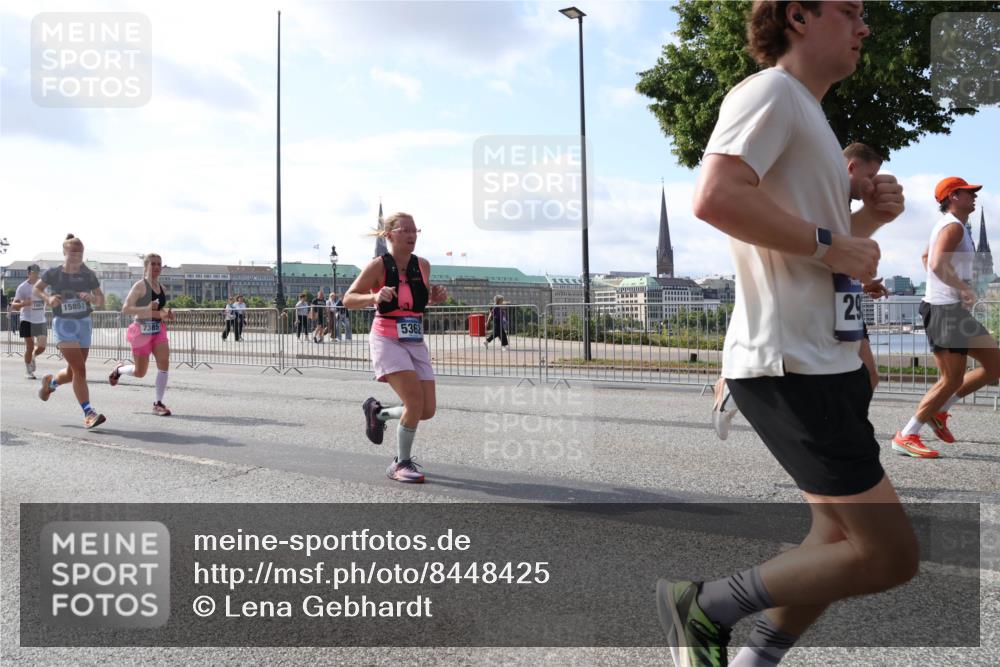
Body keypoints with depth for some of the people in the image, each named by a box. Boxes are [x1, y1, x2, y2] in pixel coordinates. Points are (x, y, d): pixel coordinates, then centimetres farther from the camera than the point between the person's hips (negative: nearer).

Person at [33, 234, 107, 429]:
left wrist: (92, 297, -19)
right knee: (80, 369, -16)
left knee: (72, 373, 13)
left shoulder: (88, 275, 2)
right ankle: (88, 413, -14)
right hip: (64, 325, -4)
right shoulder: (53, 274, -3)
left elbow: (101, 301, 3)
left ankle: (50, 382, 47)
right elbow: (35, 290, 10)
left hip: (84, 324, 4)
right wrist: (47, 298, -10)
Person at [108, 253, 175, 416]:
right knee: (139, 372, 6)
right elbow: (125, 309, -16)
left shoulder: (161, 288, 11)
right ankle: (119, 369, 40)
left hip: (158, 329, 5)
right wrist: (148, 309, -25)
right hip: (142, 330, -5)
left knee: (164, 364, -12)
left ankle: (157, 403, -4)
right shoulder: (140, 286, -10)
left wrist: (166, 314, 3)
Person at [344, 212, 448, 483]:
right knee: (415, 401, -20)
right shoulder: (378, 265, -9)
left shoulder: (423, 265, 5)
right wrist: (374, 297, -25)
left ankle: (378, 413, 29)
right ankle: (401, 464, 1)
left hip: (415, 342, 6)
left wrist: (436, 296, 0)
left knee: (428, 410, 1)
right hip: (387, 341, -6)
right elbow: (348, 299, -6)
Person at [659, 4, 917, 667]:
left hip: (828, 361, 11)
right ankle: (703, 605, 4)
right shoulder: (769, 91, -8)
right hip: (790, 365, -10)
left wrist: (868, 219, 9)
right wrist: (829, 241, -18)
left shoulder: (808, 115, 23)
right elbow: (716, 197, -27)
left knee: (844, 543, 16)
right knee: (891, 554, -7)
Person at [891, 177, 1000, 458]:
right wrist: (966, 289, -22)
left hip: (954, 309, 10)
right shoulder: (954, 226, -12)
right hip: (947, 309, -10)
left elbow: (927, 257, 34)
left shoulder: (947, 225, 19)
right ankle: (906, 436, -2)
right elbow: (938, 265, -28)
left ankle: (939, 411, 12)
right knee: (951, 380, -8)